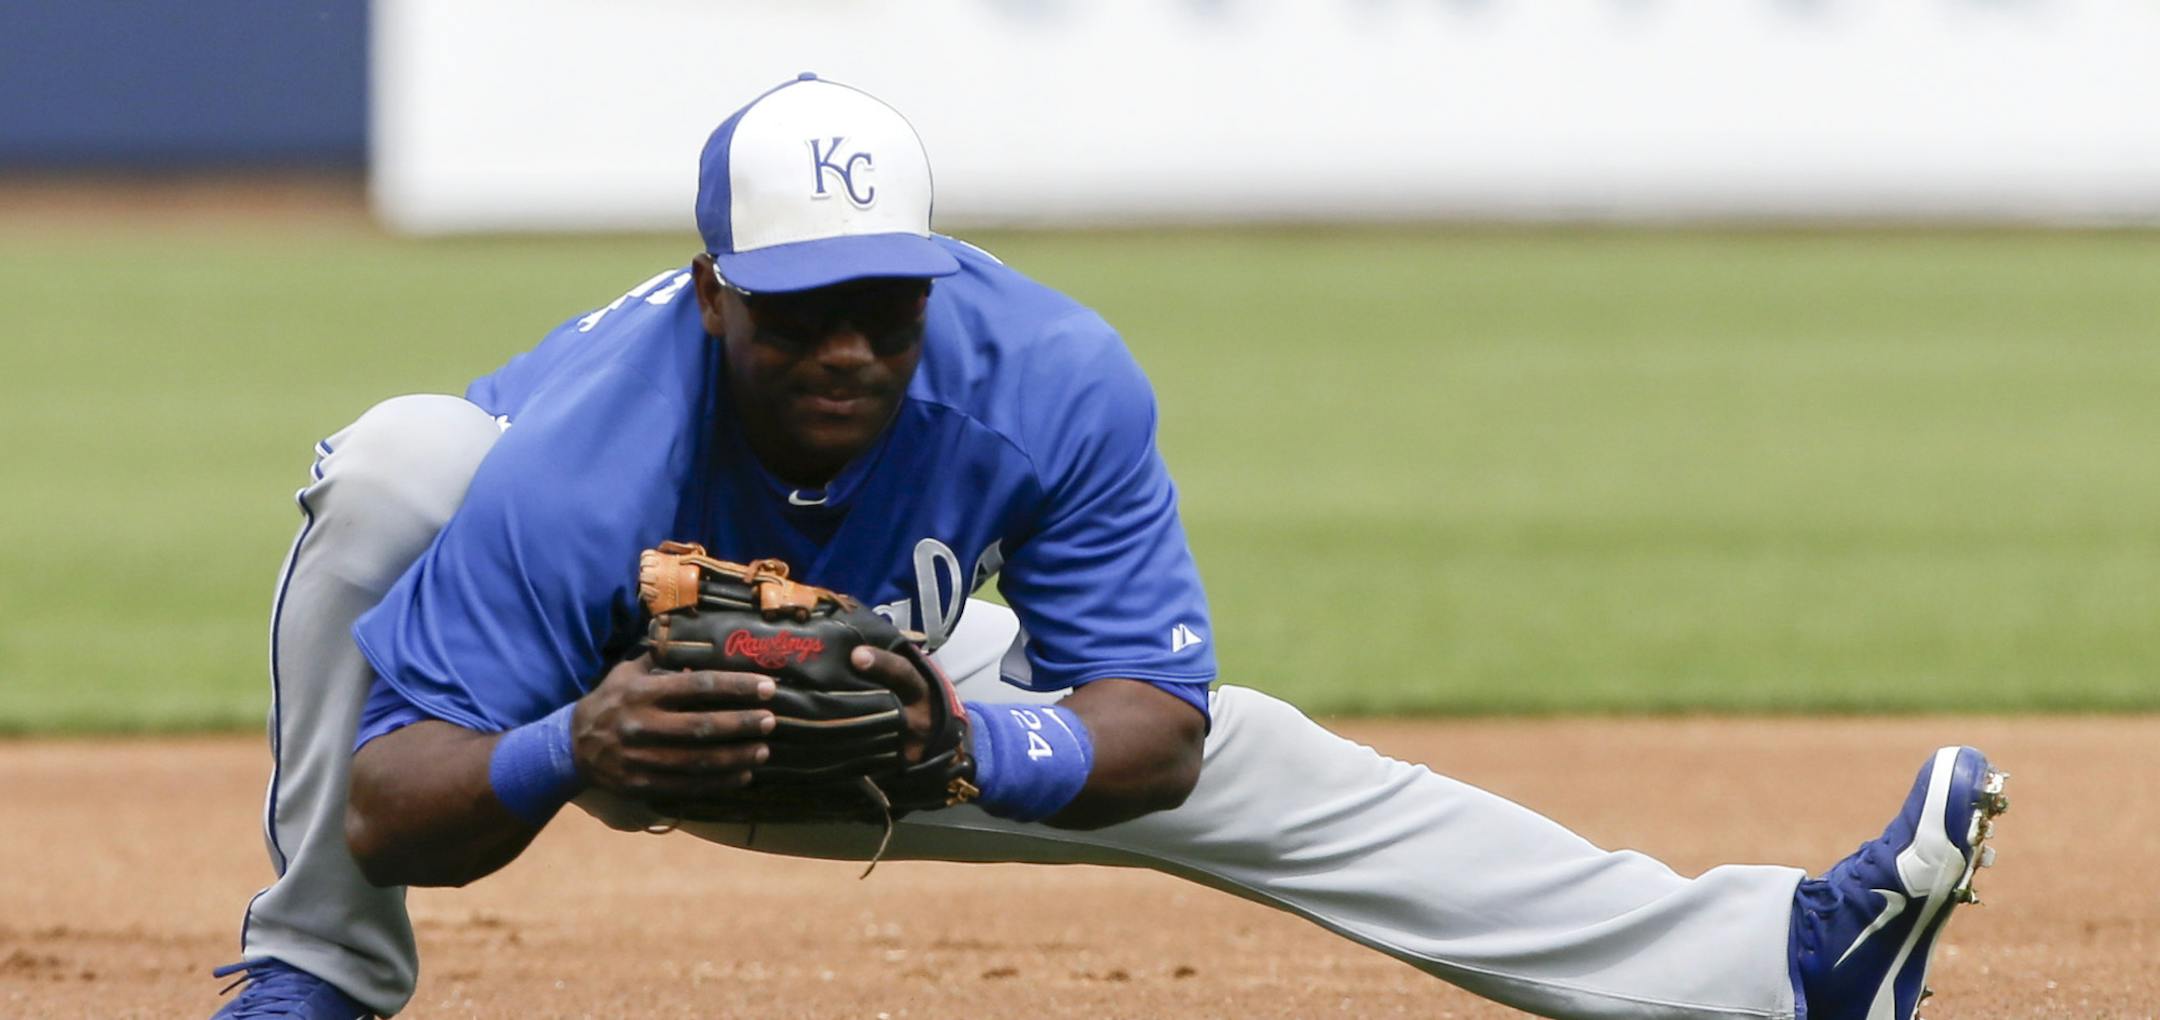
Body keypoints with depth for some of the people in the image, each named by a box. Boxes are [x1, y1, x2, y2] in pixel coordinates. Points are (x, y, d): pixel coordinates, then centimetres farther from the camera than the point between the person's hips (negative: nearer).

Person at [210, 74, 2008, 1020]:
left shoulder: (1053, 387, -32)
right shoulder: (580, 464, -42)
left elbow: (1153, 725, -25)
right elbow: (391, 805, -41)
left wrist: (970, 748, -46)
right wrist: (568, 758, -61)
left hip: (867, 690, 4)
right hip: (562, 692, -4)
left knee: (1243, 764, -4)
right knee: (397, 462, -37)